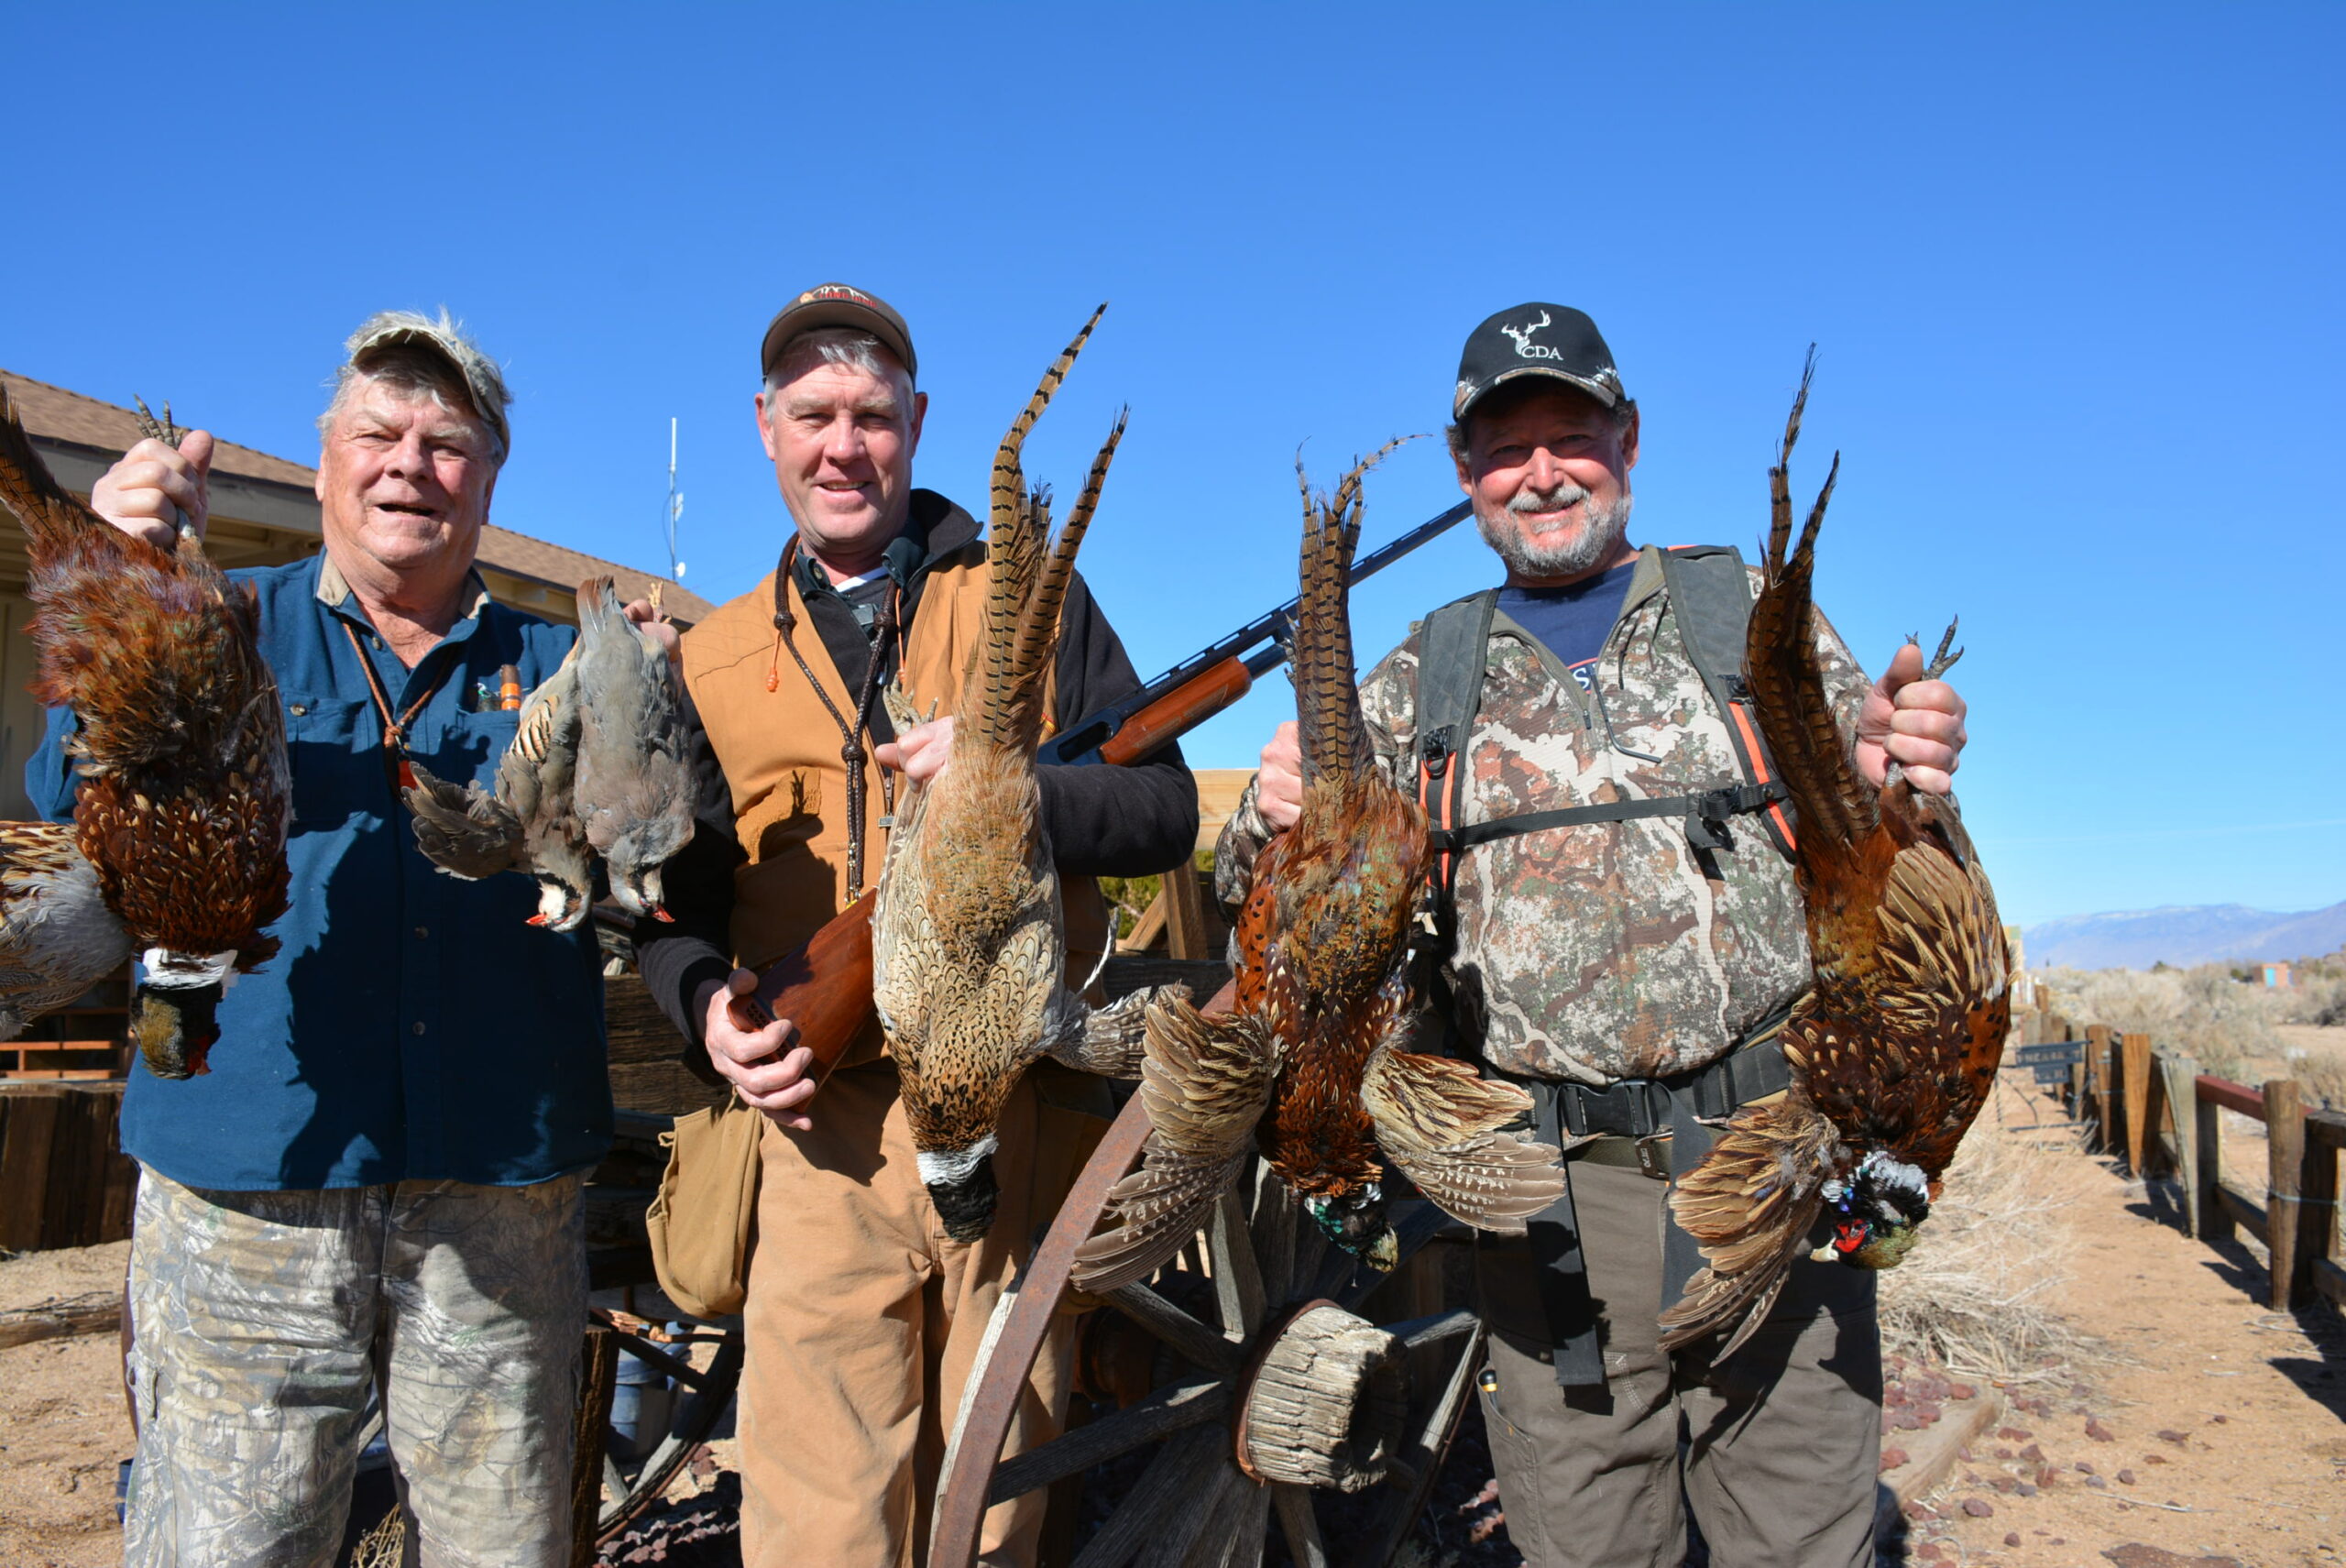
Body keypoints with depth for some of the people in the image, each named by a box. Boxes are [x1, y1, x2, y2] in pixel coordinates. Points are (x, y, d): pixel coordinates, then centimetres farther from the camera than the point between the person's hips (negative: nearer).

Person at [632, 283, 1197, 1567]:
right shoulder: (712, 659, 13)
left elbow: (1164, 816, 1)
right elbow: (678, 905, 15)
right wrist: (710, 1007, -6)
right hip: (821, 1134, 1)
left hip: (1020, 1124, 0)